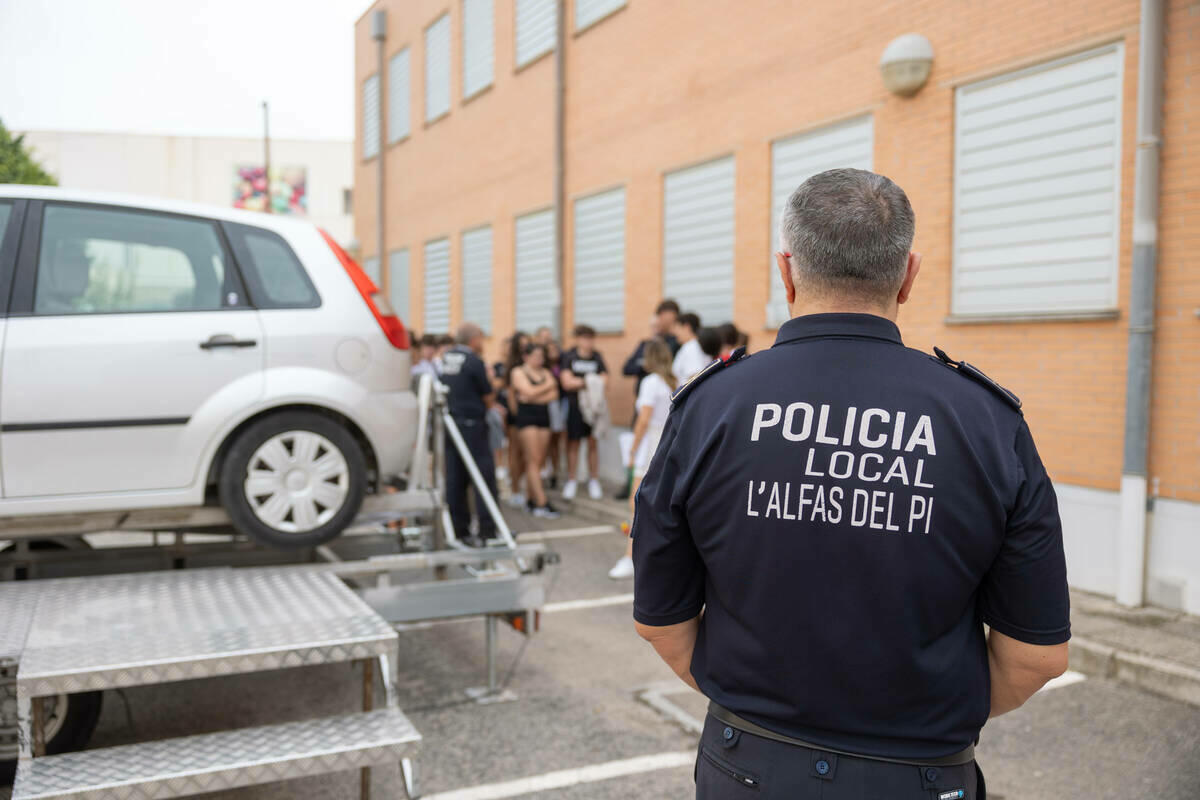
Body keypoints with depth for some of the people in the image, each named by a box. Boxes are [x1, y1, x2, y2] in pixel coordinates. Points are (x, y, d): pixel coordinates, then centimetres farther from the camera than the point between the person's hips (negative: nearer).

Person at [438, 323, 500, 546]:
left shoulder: (445, 358, 7)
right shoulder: (474, 361, -13)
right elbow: (488, 397, -5)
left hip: (449, 425, 7)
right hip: (471, 424, -7)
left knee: (455, 479, 9)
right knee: (484, 476, -2)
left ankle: (459, 529, 13)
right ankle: (487, 530, -2)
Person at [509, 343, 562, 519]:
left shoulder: (545, 373, 17)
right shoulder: (519, 372, 2)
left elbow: (554, 395, 6)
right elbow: (529, 392, -12)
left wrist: (536, 397, -9)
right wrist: (548, 386, 2)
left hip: (543, 417, 5)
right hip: (526, 417, -5)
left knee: (539, 461, 3)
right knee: (534, 460, -9)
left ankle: (532, 501, 9)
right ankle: (541, 503, -14)